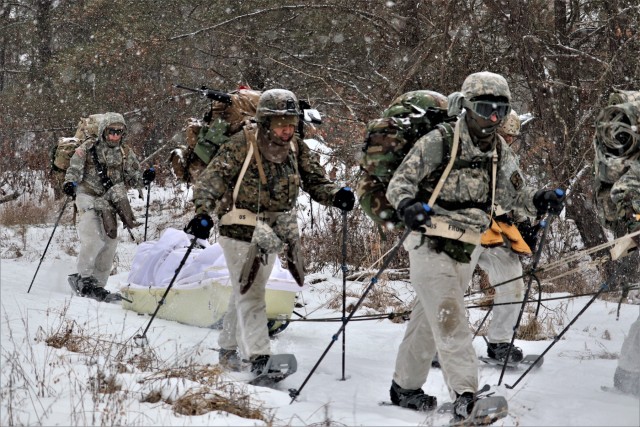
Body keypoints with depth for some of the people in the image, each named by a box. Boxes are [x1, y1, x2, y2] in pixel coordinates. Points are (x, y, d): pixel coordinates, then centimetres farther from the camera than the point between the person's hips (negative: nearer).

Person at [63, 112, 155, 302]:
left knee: (110, 242, 2)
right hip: (88, 197, -4)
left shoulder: (126, 153, 8)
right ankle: (84, 279, -8)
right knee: (93, 240, -18)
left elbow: (132, 178, 7)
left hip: (110, 201, 5)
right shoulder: (89, 147, -2)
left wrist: (144, 178, -14)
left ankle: (98, 282, 12)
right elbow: (75, 168, -6)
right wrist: (69, 182, -25)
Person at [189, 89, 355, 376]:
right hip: (241, 230, -6)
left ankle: (229, 350, 31)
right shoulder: (242, 145, -16)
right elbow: (213, 178, -19)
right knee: (250, 293, -9)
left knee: (247, 292, 17)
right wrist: (204, 213, -33)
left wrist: (336, 196, -18)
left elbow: (315, 181, 3)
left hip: (273, 233, 6)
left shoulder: (296, 148, 0)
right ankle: (258, 357, -11)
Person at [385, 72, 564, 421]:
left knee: (429, 321, 17)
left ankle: (405, 387, 30)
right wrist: (407, 205, -33)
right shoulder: (438, 143, -13)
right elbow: (400, 182, -11)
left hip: (465, 253, 6)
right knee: (450, 320, -15)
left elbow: (513, 195, 11)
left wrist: (539, 201, -10)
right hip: (430, 247, -6)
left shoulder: (500, 153, 5)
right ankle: (466, 395, -19)